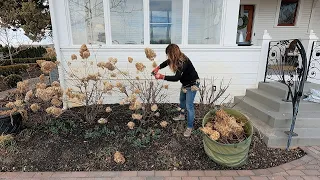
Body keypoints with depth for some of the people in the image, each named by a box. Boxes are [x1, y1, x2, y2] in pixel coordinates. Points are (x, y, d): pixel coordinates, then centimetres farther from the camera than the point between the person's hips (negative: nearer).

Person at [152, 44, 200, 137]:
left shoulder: (183, 62, -33)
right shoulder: (177, 59, -6)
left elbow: (176, 77, -38)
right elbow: (167, 62, 13)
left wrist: (162, 77, -37)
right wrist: (157, 68, 0)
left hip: (192, 84, -9)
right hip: (185, 83, 10)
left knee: (189, 106, -7)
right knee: (182, 99, 24)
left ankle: (190, 127, 5)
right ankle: (182, 116, 48)